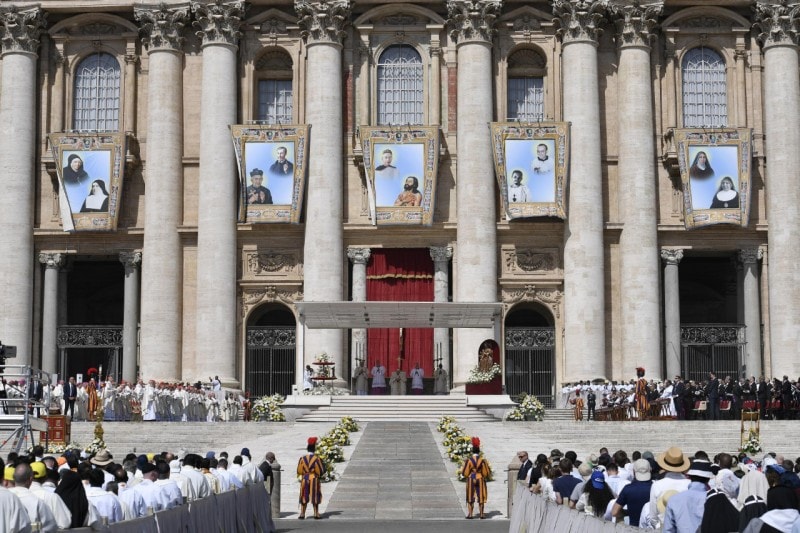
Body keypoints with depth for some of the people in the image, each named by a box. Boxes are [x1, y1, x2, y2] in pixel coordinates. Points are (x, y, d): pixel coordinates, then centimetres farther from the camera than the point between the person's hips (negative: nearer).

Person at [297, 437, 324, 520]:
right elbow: (321, 470, -6)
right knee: (315, 497, 5)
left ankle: (302, 514, 7)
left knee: (304, 497, 9)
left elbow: (299, 471, 2)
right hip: (314, 480, -2)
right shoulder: (317, 458, -10)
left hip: (304, 479, 2)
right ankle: (316, 514, 6)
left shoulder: (302, 459, -3)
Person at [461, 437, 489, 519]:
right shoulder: (482, 460, -7)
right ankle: (481, 514, 11)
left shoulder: (468, 460, -10)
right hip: (480, 480, 1)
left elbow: (464, 473, -6)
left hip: (471, 481, -1)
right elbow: (487, 473, -2)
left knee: (470, 498, 6)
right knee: (481, 497, 8)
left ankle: (470, 514, 3)